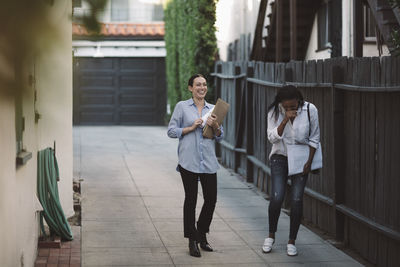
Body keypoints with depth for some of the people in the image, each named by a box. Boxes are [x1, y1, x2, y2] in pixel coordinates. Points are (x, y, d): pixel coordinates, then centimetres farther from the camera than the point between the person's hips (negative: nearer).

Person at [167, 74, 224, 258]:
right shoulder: (182, 106, 3)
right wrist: (191, 128, -11)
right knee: (191, 199, 1)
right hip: (189, 161, -4)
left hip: (208, 161, 4)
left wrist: (215, 126, -5)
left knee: (211, 199, 3)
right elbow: (171, 131, 1)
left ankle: (202, 235, 24)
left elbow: (220, 137, 15)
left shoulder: (213, 109, 13)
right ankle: (192, 241, 9)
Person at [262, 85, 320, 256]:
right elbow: (272, 137, -15)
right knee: (277, 197, -12)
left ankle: (292, 241, 7)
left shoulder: (310, 110, -10)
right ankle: (271, 235, 11)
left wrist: (309, 161, -5)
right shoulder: (275, 112, -9)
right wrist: (285, 119, -26)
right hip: (280, 157, 0)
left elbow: (314, 138, -1)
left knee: (296, 199, -6)